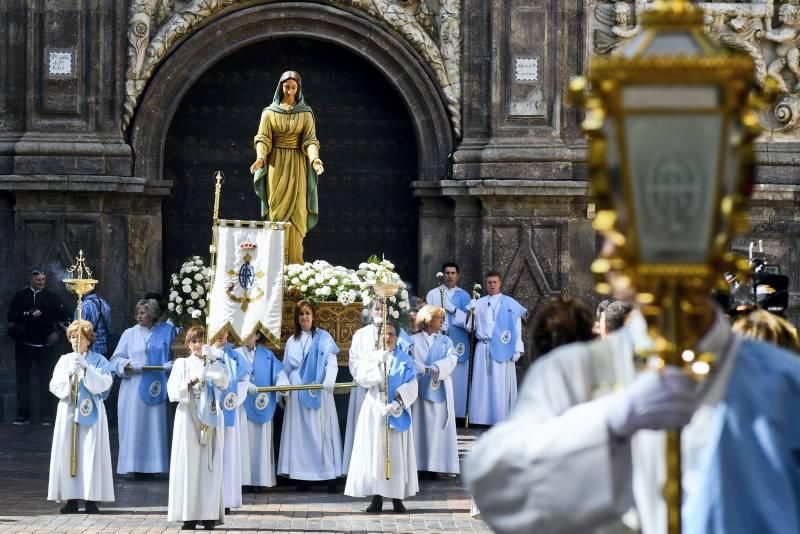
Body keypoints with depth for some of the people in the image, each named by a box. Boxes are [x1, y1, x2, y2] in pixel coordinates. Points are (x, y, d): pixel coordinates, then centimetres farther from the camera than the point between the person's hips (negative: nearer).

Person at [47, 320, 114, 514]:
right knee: (68, 453, -2)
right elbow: (55, 386, 2)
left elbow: (103, 384, -10)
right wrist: (69, 373, -14)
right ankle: (71, 498, 2)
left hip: (90, 412, -2)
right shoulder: (64, 360, 10)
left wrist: (86, 368, -20)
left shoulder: (99, 361, 4)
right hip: (68, 411, 2)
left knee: (91, 453, -6)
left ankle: (91, 499, -4)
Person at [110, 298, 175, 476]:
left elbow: (171, 356, 13)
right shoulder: (130, 334, 7)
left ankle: (151, 465, 5)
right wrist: (127, 365, -14)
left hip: (155, 387, 1)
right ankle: (132, 466, -1)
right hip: (133, 387, 0)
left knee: (154, 426, 0)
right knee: (133, 426, -4)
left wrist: (170, 365, -8)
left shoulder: (165, 333, 8)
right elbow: (116, 359, 5)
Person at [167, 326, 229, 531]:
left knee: (209, 465, -2)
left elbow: (225, 383, -7)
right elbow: (173, 391, -1)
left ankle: (209, 514, -2)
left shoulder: (214, 363, 11)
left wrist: (211, 360, -13)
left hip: (210, 419, 1)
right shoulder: (182, 364, 8)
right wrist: (189, 384, -17)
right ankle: (189, 515, -4)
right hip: (188, 418, -1)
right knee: (188, 465, -5)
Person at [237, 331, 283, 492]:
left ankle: (258, 478, 2)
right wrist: (245, 384, -28)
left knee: (260, 441, 1)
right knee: (243, 440, -6)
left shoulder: (267, 355, 12)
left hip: (261, 406, 2)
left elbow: (278, 371, 1)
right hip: (242, 404, -2)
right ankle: (242, 478, -8)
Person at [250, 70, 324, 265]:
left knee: (295, 212, -4)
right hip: (275, 164, 0)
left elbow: (310, 140, -2)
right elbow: (263, 139, -2)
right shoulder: (269, 112, 5)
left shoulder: (305, 113, 4)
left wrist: (314, 158, -22)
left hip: (297, 166, 0)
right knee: (277, 211, -2)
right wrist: (260, 157, -21)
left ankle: (294, 261, -4)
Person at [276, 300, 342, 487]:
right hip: (297, 394, 4)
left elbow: (332, 363, -7)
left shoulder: (324, 338, 3)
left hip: (318, 393, -4)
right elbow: (286, 368, 15)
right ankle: (302, 473, 3)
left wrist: (329, 381, -25)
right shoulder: (292, 342, 15)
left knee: (321, 430, -5)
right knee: (300, 432, 2)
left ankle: (329, 473, -6)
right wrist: (282, 384, -5)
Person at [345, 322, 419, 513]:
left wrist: (398, 402, -20)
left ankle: (397, 498, 3)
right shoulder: (371, 357, 7)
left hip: (397, 410, -1)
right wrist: (378, 365, -22)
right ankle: (377, 497, 1)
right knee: (374, 451, -2)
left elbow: (411, 386, -5)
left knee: (397, 453, -1)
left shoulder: (405, 360, 5)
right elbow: (361, 378, -10)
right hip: (375, 410, 1)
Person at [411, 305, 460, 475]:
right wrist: (425, 370, -22)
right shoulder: (414, 341, 8)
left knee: (439, 427, 0)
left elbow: (451, 359, -4)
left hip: (440, 390, 2)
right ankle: (420, 465, -2)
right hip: (420, 389, -2)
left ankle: (440, 464, 0)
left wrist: (436, 368, -22)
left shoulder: (445, 341, 14)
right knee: (420, 427, -3)